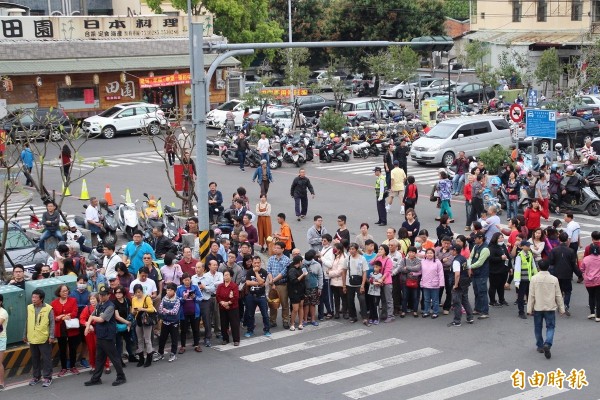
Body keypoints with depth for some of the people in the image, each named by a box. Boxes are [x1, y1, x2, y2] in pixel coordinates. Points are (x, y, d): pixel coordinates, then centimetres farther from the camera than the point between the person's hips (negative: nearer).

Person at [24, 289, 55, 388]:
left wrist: (52, 336, -12)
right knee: (35, 359, 13)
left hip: (44, 339, -4)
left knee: (46, 359, 1)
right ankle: (36, 376, 26)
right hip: (32, 338, 5)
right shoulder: (29, 308, 4)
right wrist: (25, 335, 15)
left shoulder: (48, 309, -10)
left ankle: (47, 377, 10)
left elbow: (52, 323, -7)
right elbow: (27, 322, 13)